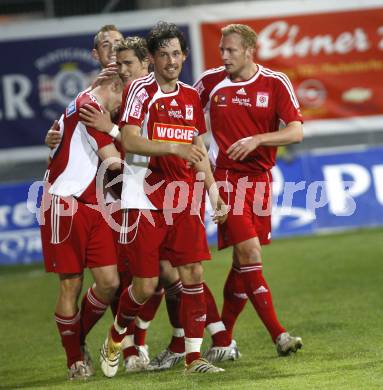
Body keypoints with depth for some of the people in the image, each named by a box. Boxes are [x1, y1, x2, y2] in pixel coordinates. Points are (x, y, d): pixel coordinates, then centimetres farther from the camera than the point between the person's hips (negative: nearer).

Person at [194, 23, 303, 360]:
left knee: (244, 263, 5)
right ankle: (278, 334, -12)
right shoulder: (211, 82, 1)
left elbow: (296, 132, -8)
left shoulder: (276, 84, -1)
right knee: (249, 253, -14)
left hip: (260, 178, 2)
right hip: (227, 178, -2)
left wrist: (256, 139, -20)